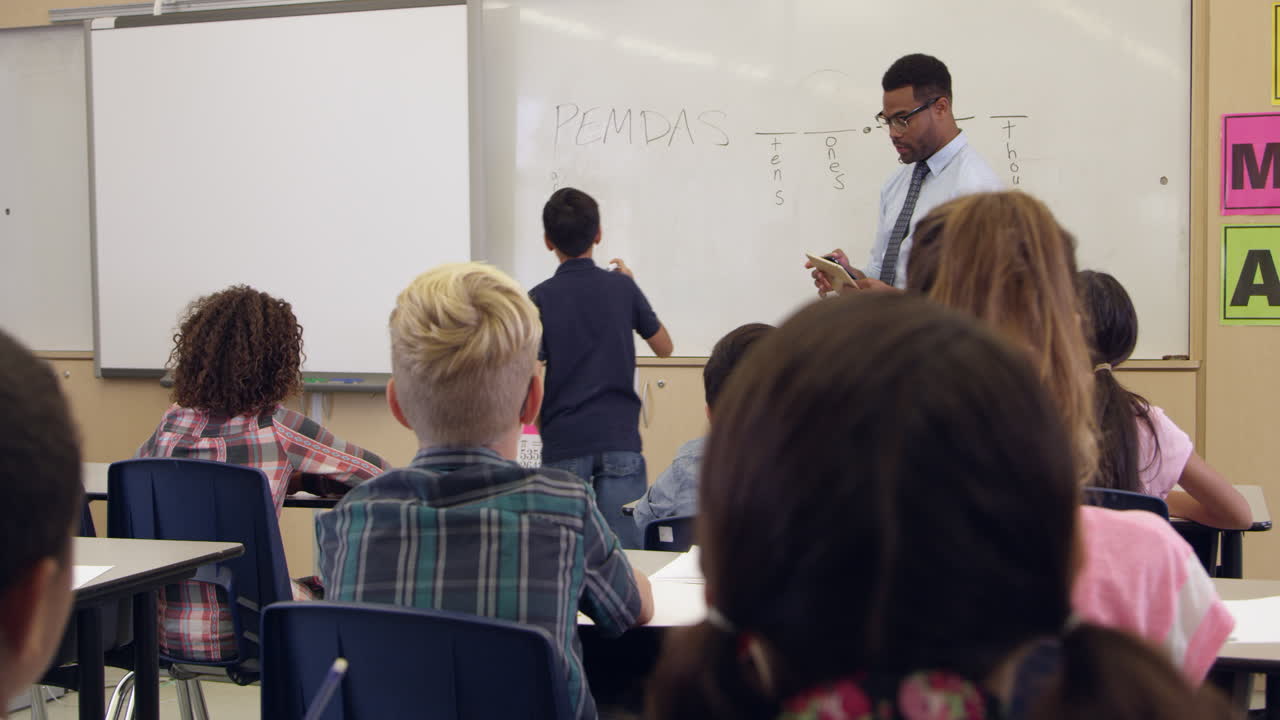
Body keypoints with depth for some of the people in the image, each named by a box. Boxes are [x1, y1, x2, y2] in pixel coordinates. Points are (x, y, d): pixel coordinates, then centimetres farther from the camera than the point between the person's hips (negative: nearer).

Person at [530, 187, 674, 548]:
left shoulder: (540, 299, -4)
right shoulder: (622, 288, 1)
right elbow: (664, 347, 16)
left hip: (563, 445, -1)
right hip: (620, 438, 1)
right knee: (624, 551, 0)